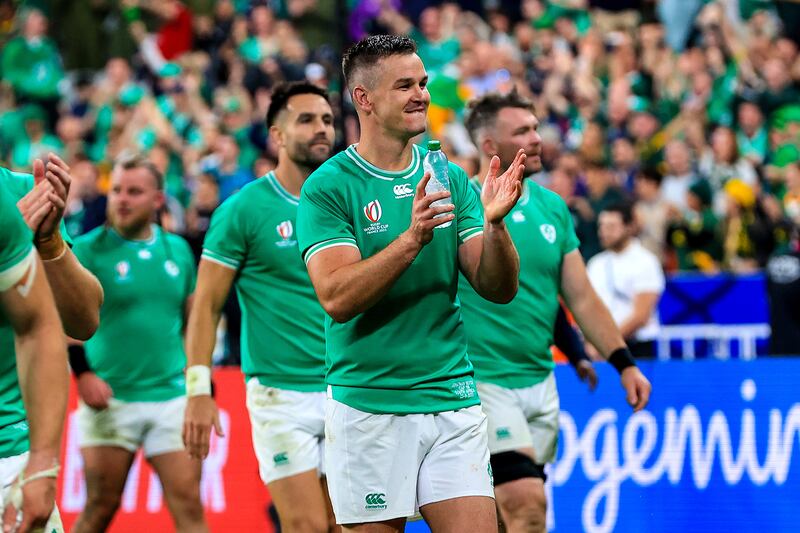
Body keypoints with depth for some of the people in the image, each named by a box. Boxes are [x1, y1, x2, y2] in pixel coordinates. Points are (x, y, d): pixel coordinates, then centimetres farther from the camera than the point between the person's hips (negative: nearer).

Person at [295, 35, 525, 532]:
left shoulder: (450, 178, 8)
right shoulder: (328, 187, -5)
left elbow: (500, 289, 4)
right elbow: (337, 297, -16)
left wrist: (495, 223, -15)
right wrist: (412, 238, -27)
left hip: (454, 402, 4)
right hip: (369, 408, -3)